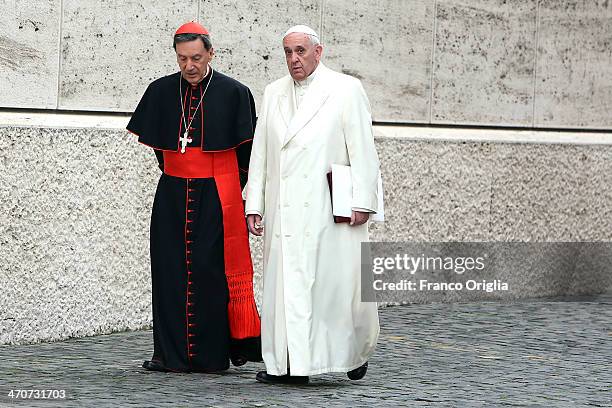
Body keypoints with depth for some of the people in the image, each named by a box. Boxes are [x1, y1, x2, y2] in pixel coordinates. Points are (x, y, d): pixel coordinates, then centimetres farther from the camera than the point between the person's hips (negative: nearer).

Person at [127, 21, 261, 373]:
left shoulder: (234, 93, -6)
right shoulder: (161, 92, 4)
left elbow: (247, 152, 2)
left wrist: (232, 190, 7)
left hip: (217, 197, -4)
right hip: (172, 196, 4)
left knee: (213, 273, -3)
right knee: (170, 272, 4)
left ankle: (212, 354, 4)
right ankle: (171, 353, 9)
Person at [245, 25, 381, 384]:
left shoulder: (346, 90, 2)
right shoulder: (274, 94, 15)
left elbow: (362, 150, -3)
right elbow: (260, 153, 15)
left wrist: (362, 202, -10)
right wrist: (254, 204, 8)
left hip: (330, 211, -4)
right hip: (285, 212, 4)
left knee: (336, 283, -3)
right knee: (285, 284, 0)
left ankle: (356, 353, 17)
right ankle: (288, 364, 3)